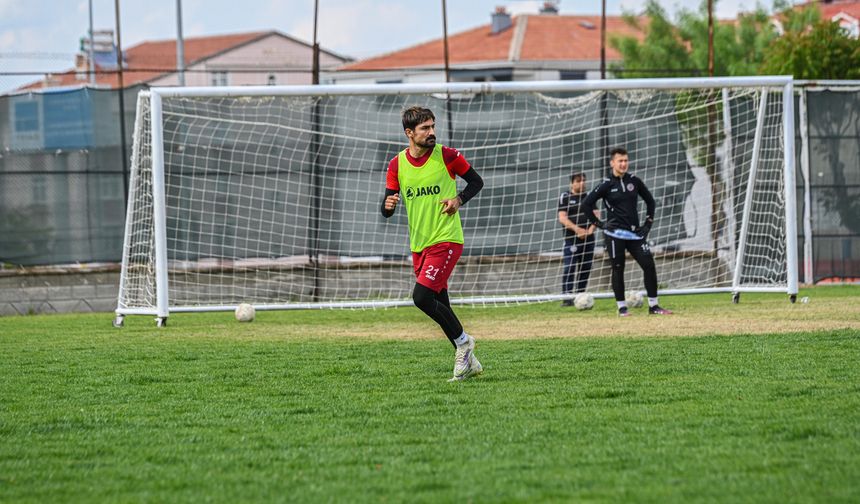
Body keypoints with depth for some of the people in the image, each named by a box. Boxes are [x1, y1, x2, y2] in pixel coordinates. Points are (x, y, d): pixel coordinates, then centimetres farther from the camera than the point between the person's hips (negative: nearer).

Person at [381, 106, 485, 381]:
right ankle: (467, 361, 21)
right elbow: (386, 210, 5)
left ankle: (463, 342, 0)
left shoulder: (447, 156, -6)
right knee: (441, 308, 8)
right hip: (419, 245, 5)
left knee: (422, 296, -20)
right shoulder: (397, 164, 3)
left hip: (446, 240, -5)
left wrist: (459, 199, -11)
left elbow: (476, 181, 8)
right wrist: (388, 205, -19)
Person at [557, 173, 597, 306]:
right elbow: (562, 218, -6)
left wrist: (591, 229, -10)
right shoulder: (565, 197, 3)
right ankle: (567, 297, -18)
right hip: (571, 238, -5)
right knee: (569, 267, -15)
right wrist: (576, 229, -19)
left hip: (588, 238, 5)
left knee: (585, 269, 5)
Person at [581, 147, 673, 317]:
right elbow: (587, 204, 0)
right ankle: (622, 307, 8)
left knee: (649, 265, -5)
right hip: (615, 234, -3)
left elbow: (650, 201, 19)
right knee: (618, 269, -1)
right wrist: (598, 224, -3)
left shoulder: (634, 181, 7)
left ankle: (653, 306, 3)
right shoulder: (606, 185, -2)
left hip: (635, 233, 3)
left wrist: (648, 223, 11)